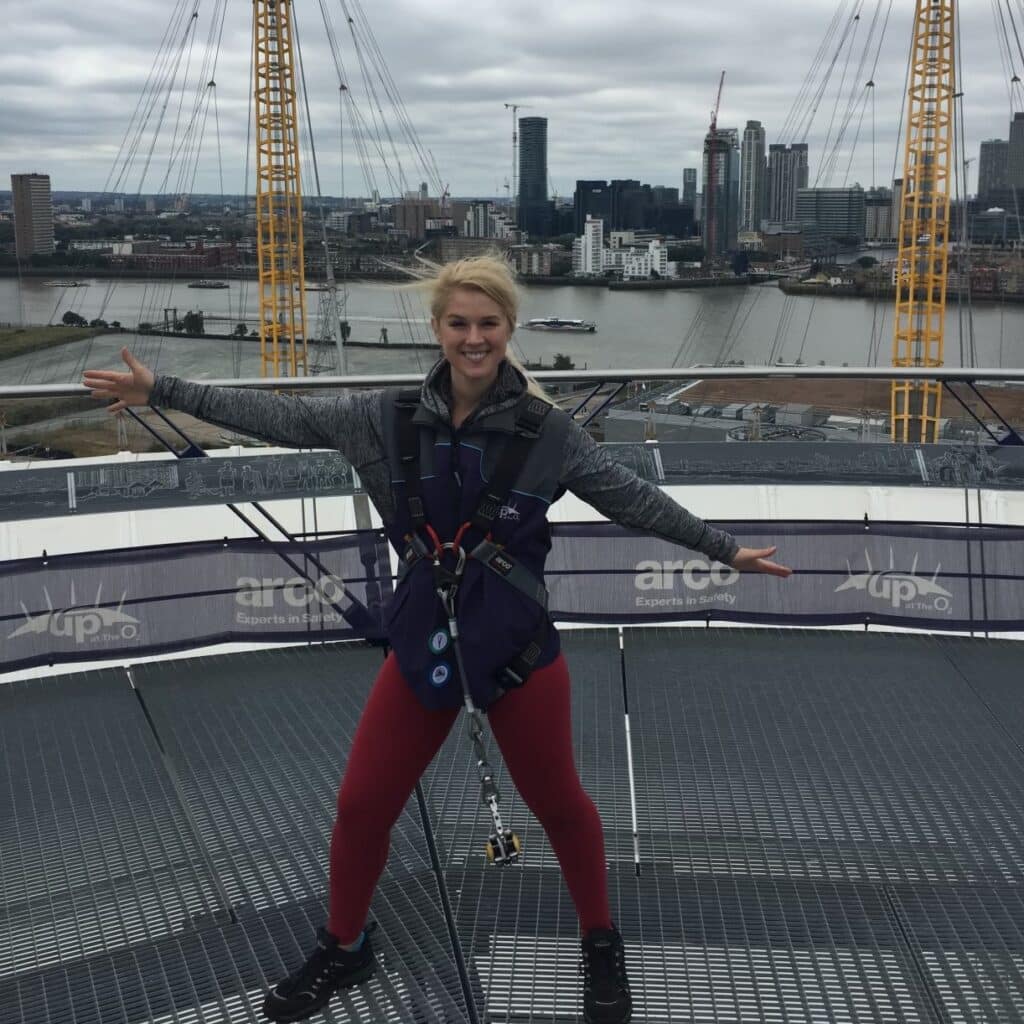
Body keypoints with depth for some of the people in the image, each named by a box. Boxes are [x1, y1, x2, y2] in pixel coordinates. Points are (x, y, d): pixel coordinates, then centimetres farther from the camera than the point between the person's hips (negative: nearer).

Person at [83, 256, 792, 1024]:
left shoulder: (547, 431, -10)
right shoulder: (392, 418, -4)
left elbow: (635, 499, 0)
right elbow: (283, 418, 2)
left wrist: (725, 549, 2)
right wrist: (160, 392, 3)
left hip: (518, 644, -2)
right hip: (424, 639, 3)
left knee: (559, 805, 12)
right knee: (362, 805, 10)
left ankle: (602, 947, 38)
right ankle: (344, 949, 37)